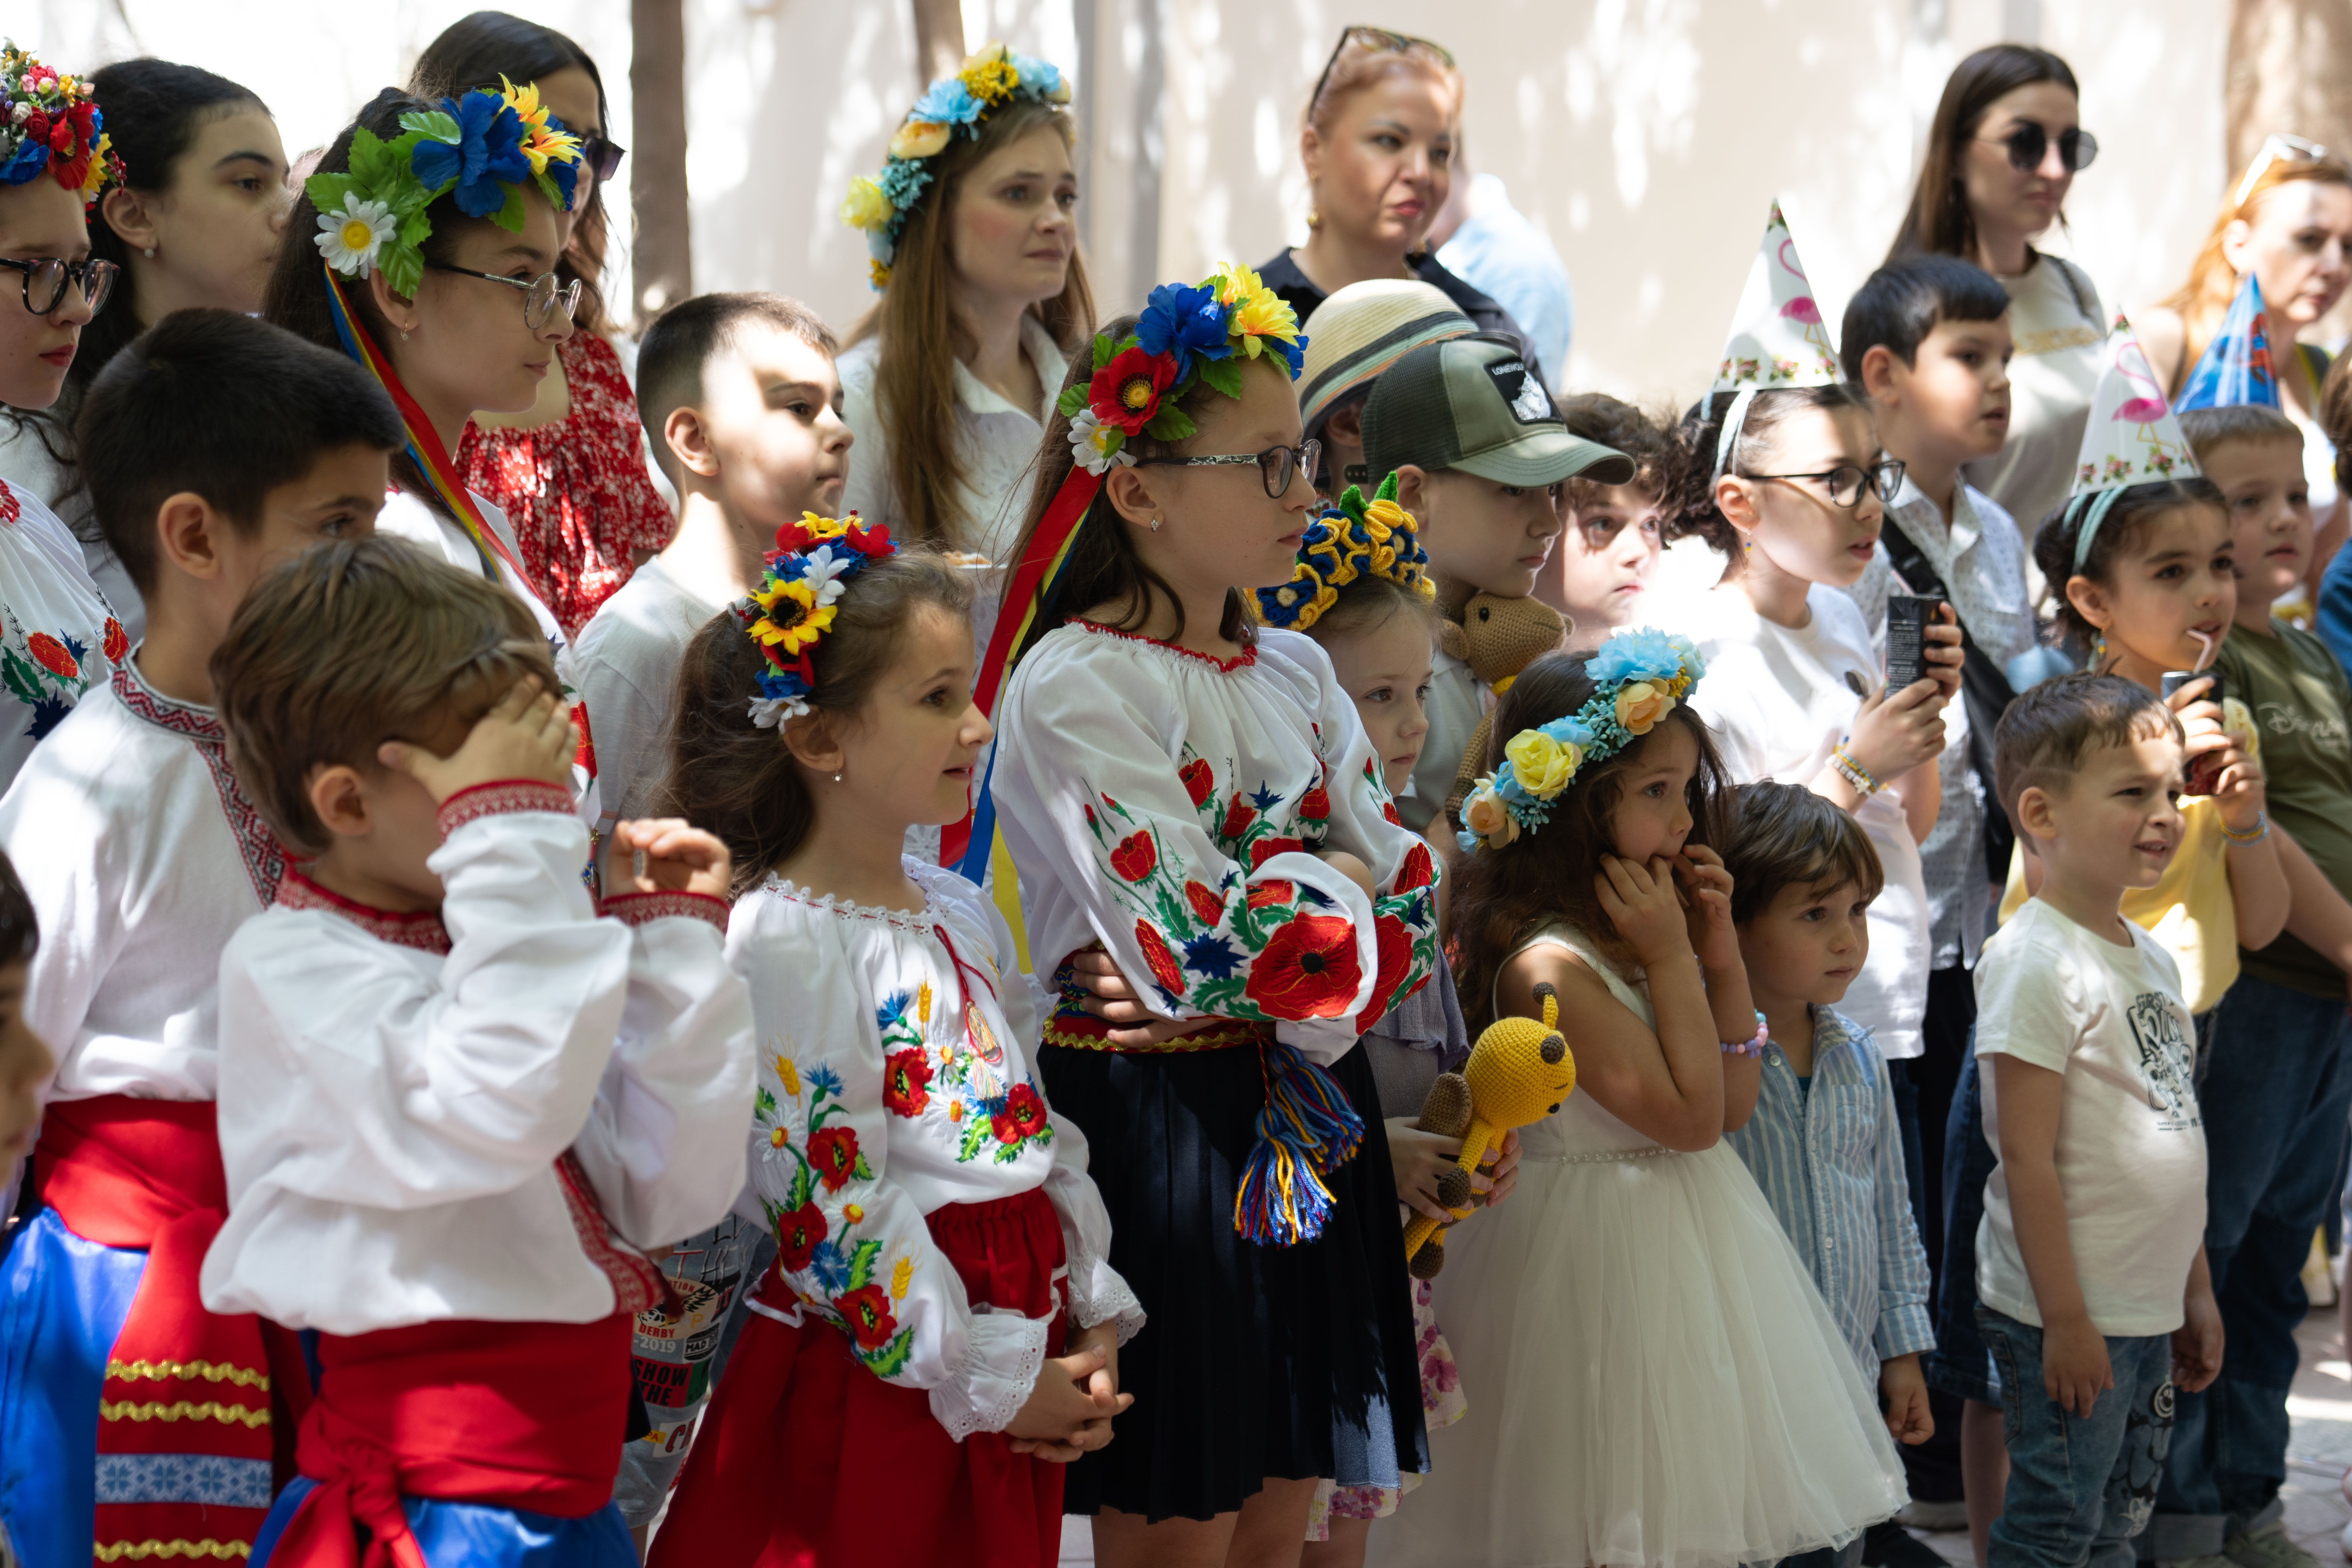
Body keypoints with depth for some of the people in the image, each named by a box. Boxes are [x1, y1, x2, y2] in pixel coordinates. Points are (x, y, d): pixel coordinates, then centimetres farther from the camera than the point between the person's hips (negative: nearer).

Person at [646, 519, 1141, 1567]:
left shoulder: (964, 916, 11)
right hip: (871, 1376, -8)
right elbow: (829, 1203, -18)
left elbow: (1043, 1130, 16)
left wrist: (1094, 1326, 6)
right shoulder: (781, 940, -15)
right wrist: (986, 1382, -14)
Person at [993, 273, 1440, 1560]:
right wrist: (1334, 876, -4)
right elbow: (1198, 947, -20)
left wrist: (1280, 916, -12)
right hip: (1156, 1122, -7)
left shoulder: (1295, 673, 11)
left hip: (1307, 1106, 7)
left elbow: (1412, 899, 5)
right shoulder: (1074, 684, -12)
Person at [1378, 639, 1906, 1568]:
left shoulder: (1641, 936, 8)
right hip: (1606, 1255, -9)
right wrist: (1671, 959, -16)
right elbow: (1689, 1116, -20)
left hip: (1691, 1241, 9)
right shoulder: (1547, 967, -21)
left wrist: (1720, 951, 2)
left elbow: (1735, 1103, 11)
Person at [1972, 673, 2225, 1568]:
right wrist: (2066, 1321, -20)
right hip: (2068, 1319, -9)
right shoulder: (2037, 963, -17)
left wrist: (2196, 1292, 18)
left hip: (2150, 1309, 9)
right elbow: (2027, 1158, -19)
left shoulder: (2151, 958, 11)